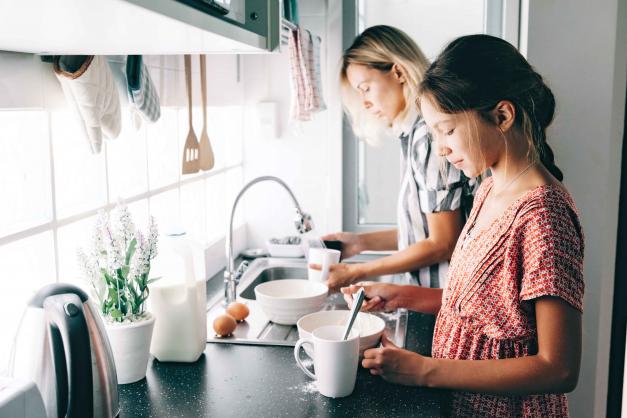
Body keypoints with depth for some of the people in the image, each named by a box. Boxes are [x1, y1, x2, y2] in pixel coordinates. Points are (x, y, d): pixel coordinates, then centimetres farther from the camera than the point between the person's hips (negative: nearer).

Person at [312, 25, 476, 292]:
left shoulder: (430, 136, -19)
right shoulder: (413, 135, 7)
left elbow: (443, 244, -18)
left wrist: (358, 272, -13)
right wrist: (362, 242, 9)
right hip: (425, 293, 8)